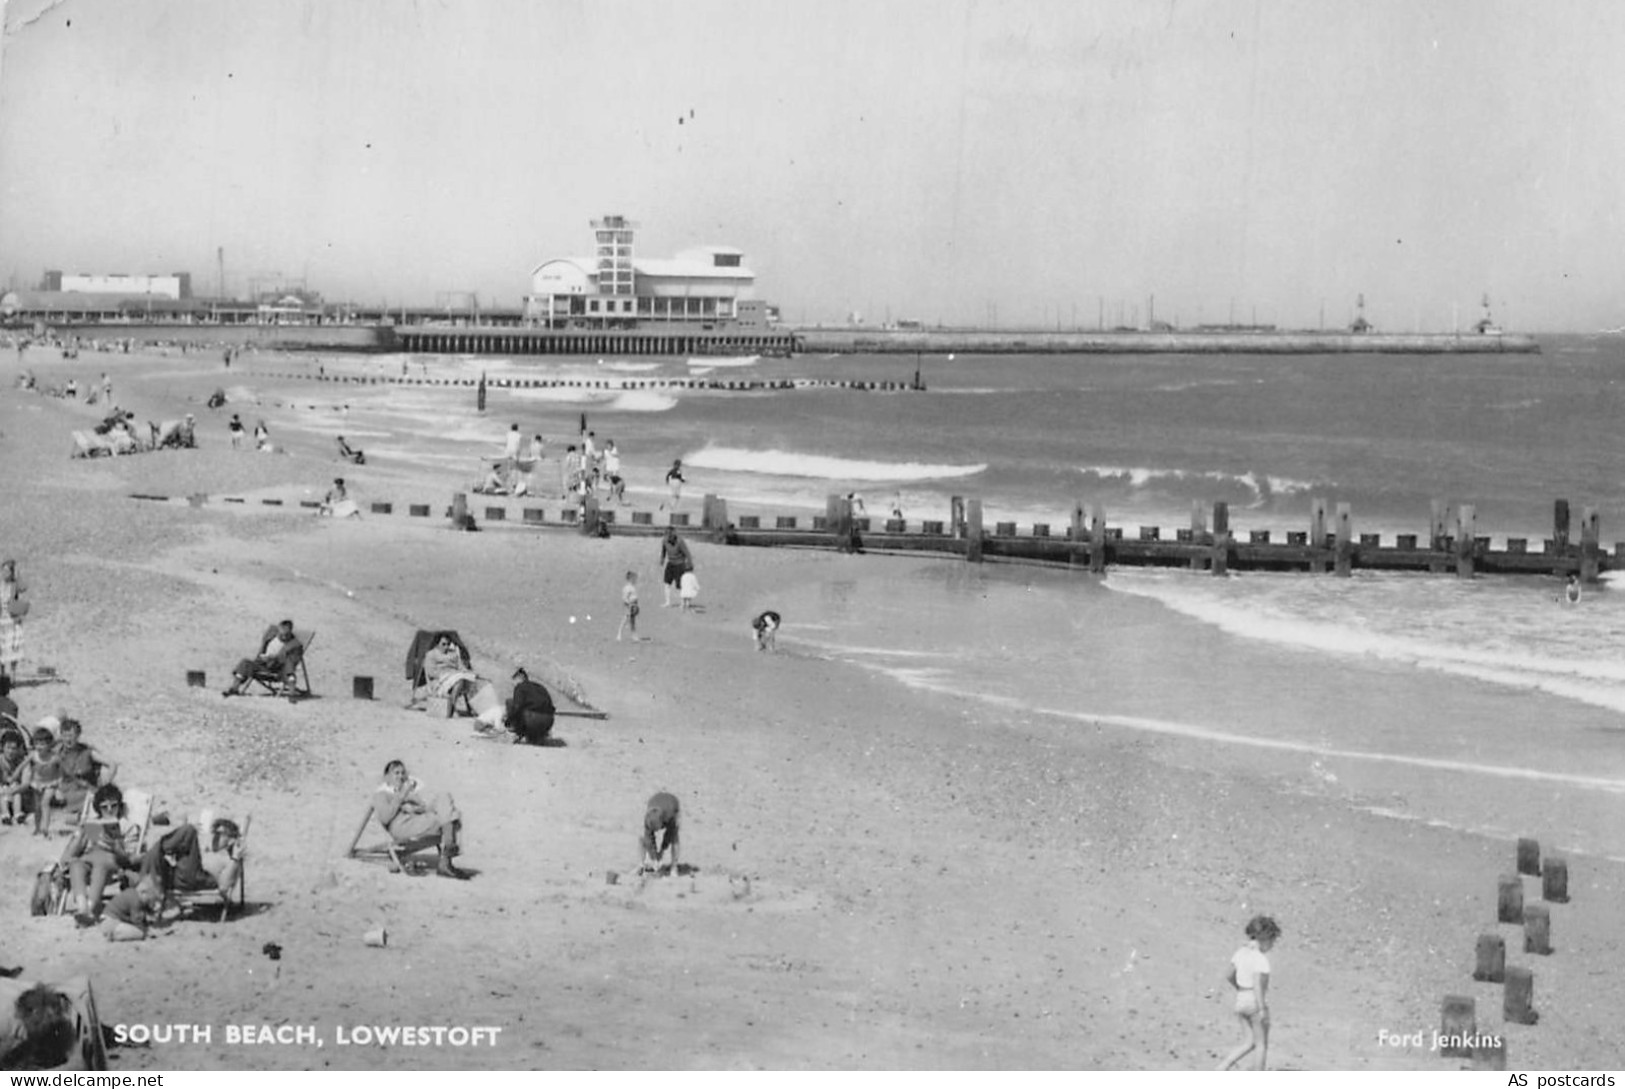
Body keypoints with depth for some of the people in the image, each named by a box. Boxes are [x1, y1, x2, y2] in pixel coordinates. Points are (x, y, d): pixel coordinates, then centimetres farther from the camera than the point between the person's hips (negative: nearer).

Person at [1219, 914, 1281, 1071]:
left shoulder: (1240, 953, 4)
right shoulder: (1261, 959, -19)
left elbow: (1230, 976, 12)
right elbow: (1258, 985, -25)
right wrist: (1262, 1010, -22)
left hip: (1241, 1000, 7)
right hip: (1256, 1002, -7)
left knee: (1249, 1042, 16)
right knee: (1262, 1043, 9)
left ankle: (1223, 1067, 3)